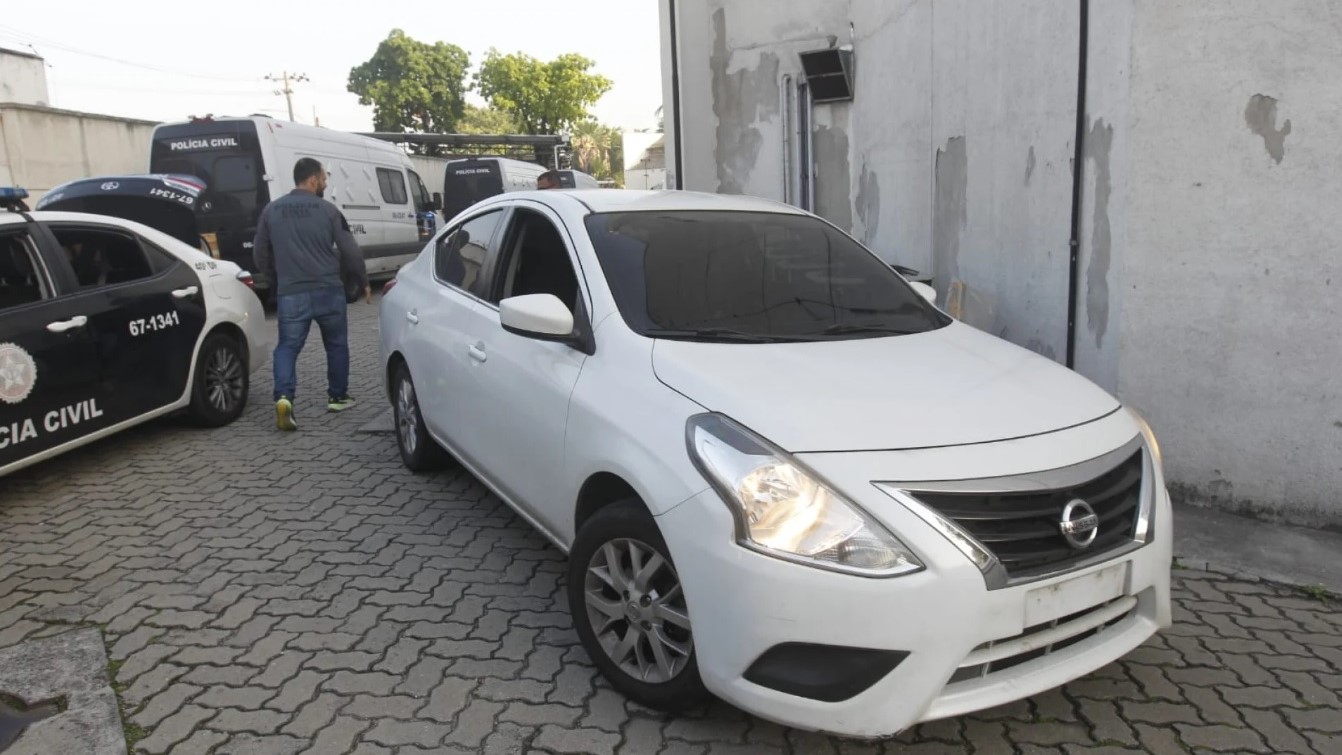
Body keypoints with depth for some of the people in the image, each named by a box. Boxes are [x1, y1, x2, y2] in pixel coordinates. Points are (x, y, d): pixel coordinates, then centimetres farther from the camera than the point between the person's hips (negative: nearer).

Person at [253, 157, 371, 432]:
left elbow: (260, 256, 13)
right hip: (328, 290, -1)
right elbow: (351, 252, -2)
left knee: (288, 346, 5)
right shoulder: (327, 210, -3)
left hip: (290, 293, 2)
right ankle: (337, 397, 25)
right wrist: (364, 282, 12)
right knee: (336, 344, 16)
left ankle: (283, 397, -16)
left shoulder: (271, 210, 7)